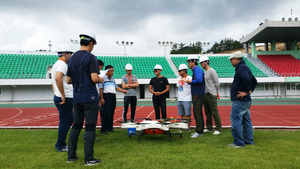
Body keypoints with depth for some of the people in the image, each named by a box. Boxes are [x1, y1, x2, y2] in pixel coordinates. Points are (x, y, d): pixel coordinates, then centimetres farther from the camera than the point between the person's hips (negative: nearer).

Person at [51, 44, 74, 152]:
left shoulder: (56, 65, 18)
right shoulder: (62, 64, -14)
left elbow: (53, 82, 26)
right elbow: (58, 78, -33)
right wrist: (63, 95, -26)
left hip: (58, 97, 10)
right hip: (66, 99, -10)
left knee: (70, 119, 19)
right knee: (64, 122, 1)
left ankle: (60, 143, 25)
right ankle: (61, 146, 13)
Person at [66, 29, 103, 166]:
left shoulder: (72, 58, 11)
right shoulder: (91, 57, -11)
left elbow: (68, 80, 12)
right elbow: (94, 78, -20)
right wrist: (101, 80, 0)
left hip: (77, 97, 7)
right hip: (90, 97, -7)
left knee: (76, 125, 14)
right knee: (90, 127, -1)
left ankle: (71, 156, 20)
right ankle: (89, 158, 5)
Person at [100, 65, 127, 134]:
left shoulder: (112, 79, 20)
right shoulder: (103, 78, -2)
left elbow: (116, 87, 24)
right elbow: (101, 89, -6)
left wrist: (123, 91, 12)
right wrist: (102, 98, -13)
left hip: (113, 96, 7)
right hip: (107, 95, -7)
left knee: (112, 113, 9)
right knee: (107, 113, -11)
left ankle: (110, 127, 18)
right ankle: (103, 129, -6)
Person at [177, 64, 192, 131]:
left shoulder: (189, 78, -7)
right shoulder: (178, 79, 14)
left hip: (187, 100, -6)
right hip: (179, 100, 6)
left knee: (187, 115, -1)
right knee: (182, 115, 11)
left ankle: (188, 127, 9)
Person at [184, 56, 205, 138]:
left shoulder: (197, 69, -10)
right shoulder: (195, 70, 20)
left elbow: (199, 80, -25)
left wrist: (190, 81, -11)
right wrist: (188, 82, 13)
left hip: (198, 95, -10)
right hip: (196, 95, 10)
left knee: (197, 113, -9)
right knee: (198, 113, 12)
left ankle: (199, 132, -5)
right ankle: (200, 131, 19)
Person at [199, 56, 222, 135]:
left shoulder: (212, 71, -9)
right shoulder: (204, 72, 16)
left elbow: (217, 83, -9)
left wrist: (215, 92, 0)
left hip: (211, 95, -9)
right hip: (205, 95, 9)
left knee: (214, 112, -5)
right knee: (207, 113, 13)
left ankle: (218, 129, 3)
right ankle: (209, 128, 21)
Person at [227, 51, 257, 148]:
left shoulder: (241, 67, -13)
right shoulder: (245, 67, 19)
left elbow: (247, 79, -31)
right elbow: (254, 81, 27)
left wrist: (245, 92, -23)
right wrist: (250, 90, 17)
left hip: (240, 100, -11)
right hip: (246, 100, 11)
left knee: (236, 120, -6)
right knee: (246, 120, 16)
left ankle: (238, 143, -1)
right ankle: (249, 141, 24)